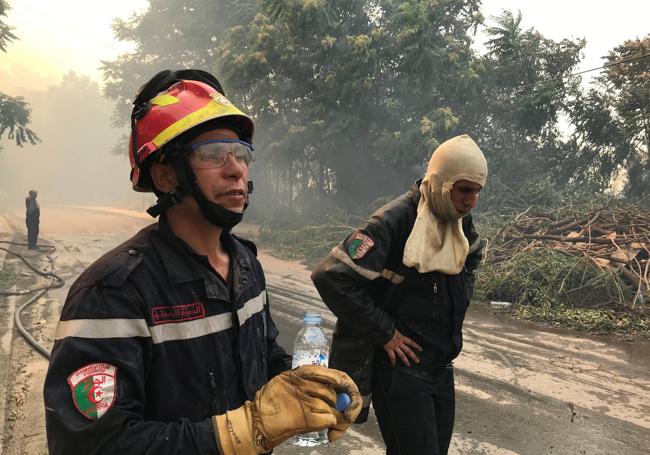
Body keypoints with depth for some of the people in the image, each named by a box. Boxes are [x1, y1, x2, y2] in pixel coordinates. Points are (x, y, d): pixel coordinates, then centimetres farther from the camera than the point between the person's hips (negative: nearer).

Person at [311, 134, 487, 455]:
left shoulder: (460, 221, 2)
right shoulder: (394, 221, -22)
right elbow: (332, 276, -28)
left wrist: (459, 295, 10)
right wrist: (384, 334, -21)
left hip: (441, 364, 8)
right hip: (399, 363, -7)